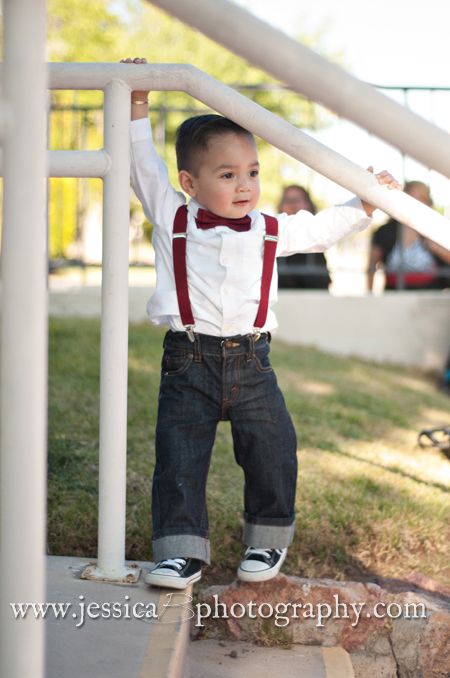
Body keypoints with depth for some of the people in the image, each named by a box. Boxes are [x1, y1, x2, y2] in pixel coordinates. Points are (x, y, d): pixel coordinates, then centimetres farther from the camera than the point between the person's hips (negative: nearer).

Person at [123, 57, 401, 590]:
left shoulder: (271, 230, 12)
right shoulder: (173, 219, 4)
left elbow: (322, 229, 24)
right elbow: (142, 167, 5)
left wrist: (365, 204, 17)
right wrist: (137, 107, 0)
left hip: (250, 362, 2)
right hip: (188, 363, -2)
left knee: (274, 451, -1)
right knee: (179, 460, -2)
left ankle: (269, 538, 20)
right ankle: (182, 551, 8)